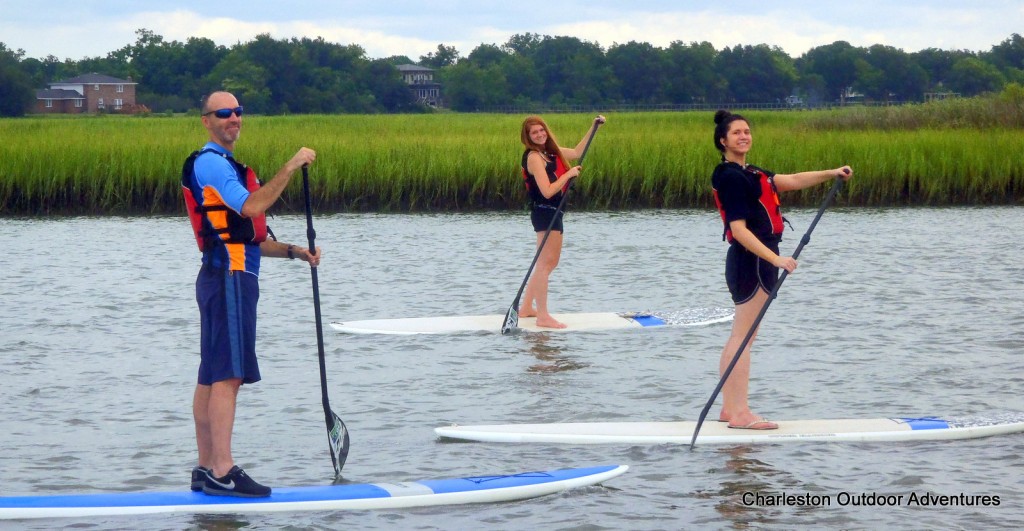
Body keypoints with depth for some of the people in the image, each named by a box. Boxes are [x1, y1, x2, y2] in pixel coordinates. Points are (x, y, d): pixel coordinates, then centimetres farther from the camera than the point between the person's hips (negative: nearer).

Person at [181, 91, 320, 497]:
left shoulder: (224, 165, 25)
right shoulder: (210, 162, -8)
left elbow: (248, 240, 24)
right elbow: (251, 206, -23)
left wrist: (294, 251, 12)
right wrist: (290, 167, -20)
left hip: (226, 278, 11)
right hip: (229, 279, -11)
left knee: (212, 376, 10)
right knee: (228, 375, -15)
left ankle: (206, 470, 12)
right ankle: (222, 471, -19)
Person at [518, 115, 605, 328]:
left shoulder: (550, 152, 12)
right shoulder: (534, 157, -16)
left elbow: (576, 153, 24)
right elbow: (547, 191, -23)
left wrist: (593, 127, 21)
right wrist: (569, 174, -16)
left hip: (553, 214, 10)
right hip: (545, 213, -10)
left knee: (549, 263, 18)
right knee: (546, 263, -11)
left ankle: (526, 307, 24)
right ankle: (543, 316, -13)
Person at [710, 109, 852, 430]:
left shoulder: (748, 173, 18)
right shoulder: (730, 177, -14)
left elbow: (791, 181, 13)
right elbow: (739, 230, -21)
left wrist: (831, 174, 2)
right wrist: (776, 259, -26)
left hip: (756, 262, 11)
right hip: (752, 261, -11)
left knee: (739, 338, 12)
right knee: (743, 337, -10)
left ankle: (729, 408, 16)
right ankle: (740, 413, -10)